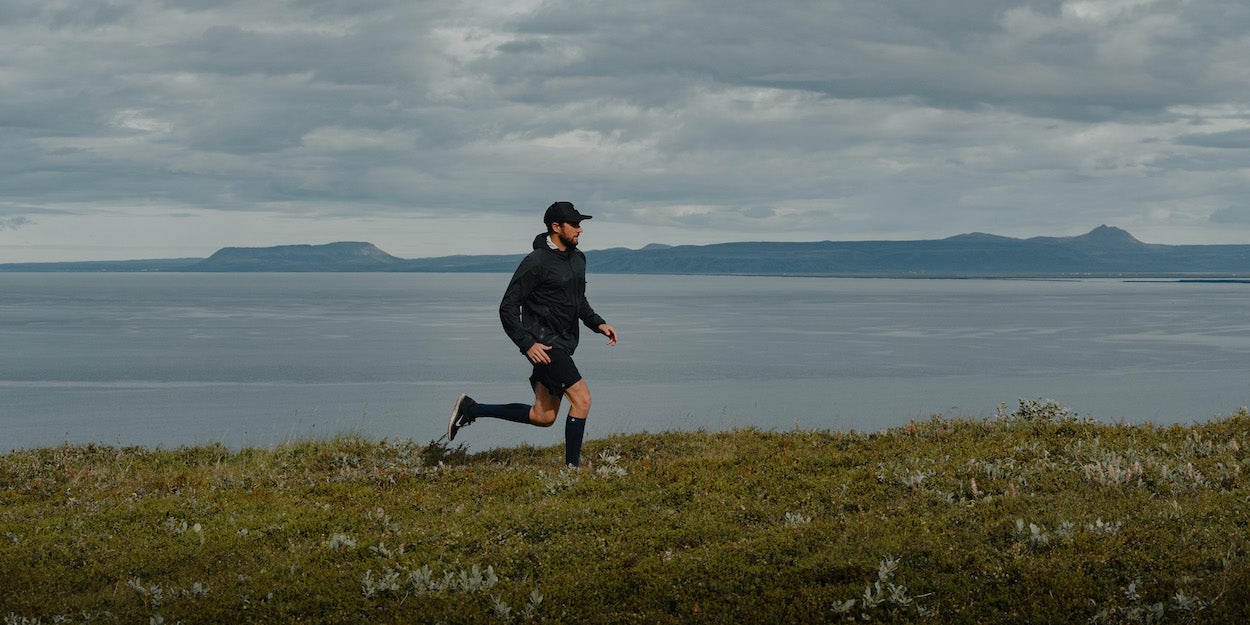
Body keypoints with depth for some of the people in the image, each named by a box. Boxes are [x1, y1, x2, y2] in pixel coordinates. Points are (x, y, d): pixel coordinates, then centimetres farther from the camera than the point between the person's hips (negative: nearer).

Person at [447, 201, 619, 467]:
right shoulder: (536, 262, -15)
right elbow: (507, 308, -13)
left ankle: (470, 409, 23)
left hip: (563, 344, 9)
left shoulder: (578, 258, 12)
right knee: (582, 398, -15)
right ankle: (572, 468, -6)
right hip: (543, 343, -9)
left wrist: (598, 324, 9)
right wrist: (527, 344, -20)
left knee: (544, 417, 11)